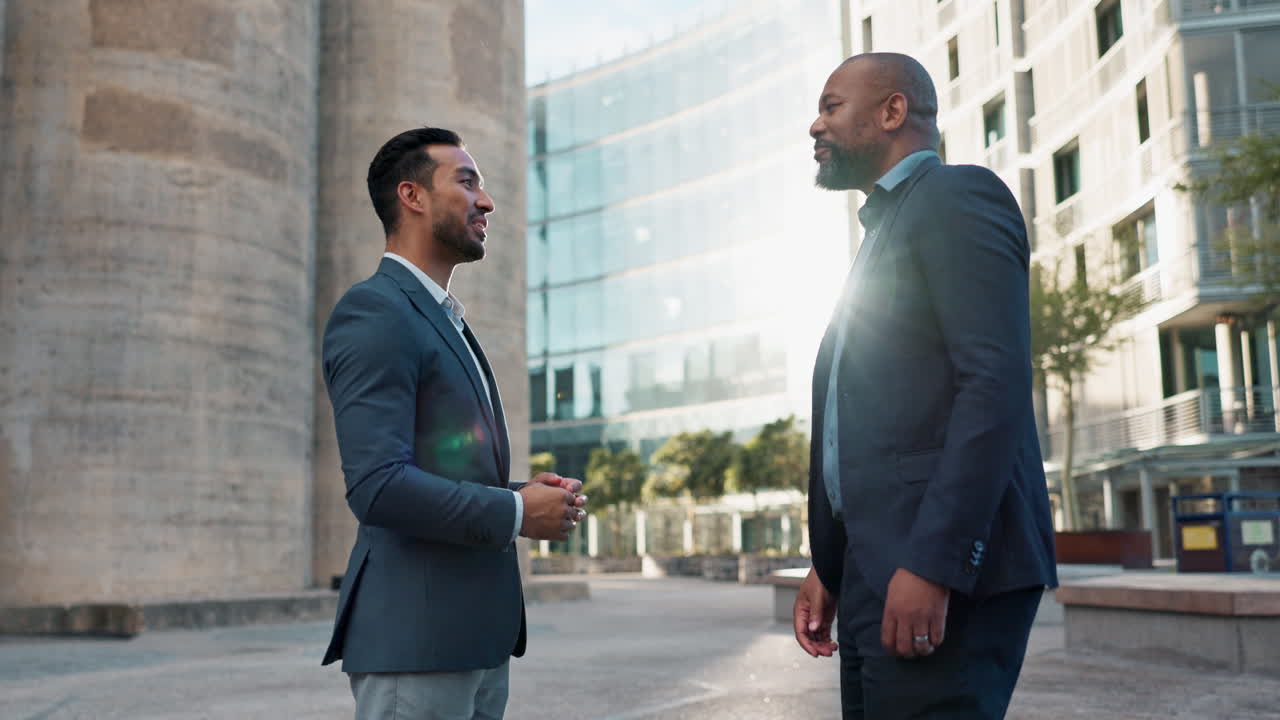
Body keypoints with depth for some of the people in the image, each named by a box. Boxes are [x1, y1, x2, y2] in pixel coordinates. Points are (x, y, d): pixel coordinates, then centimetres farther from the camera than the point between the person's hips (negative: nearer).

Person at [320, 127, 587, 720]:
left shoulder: (445, 322, 20)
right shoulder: (374, 311, -11)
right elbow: (377, 487, -21)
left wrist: (526, 491, 6)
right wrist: (517, 513, -12)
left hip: (477, 635, 9)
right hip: (414, 638, -9)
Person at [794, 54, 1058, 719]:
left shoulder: (957, 196, -4)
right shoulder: (884, 229, 24)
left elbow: (997, 383, -17)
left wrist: (931, 564, -24)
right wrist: (827, 568, 15)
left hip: (940, 570, -9)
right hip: (876, 569, 9)